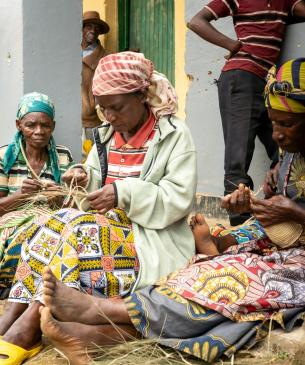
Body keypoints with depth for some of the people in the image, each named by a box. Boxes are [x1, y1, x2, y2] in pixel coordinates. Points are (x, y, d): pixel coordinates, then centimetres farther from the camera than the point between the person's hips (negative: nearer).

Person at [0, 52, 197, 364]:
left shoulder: (174, 134, -6)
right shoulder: (106, 135, 13)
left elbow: (179, 199, -14)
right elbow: (99, 187, 15)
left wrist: (124, 193, -24)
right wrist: (85, 178, -8)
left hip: (154, 237, -6)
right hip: (111, 226, 6)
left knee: (81, 230, -31)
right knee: (47, 226, -20)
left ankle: (29, 323, -34)